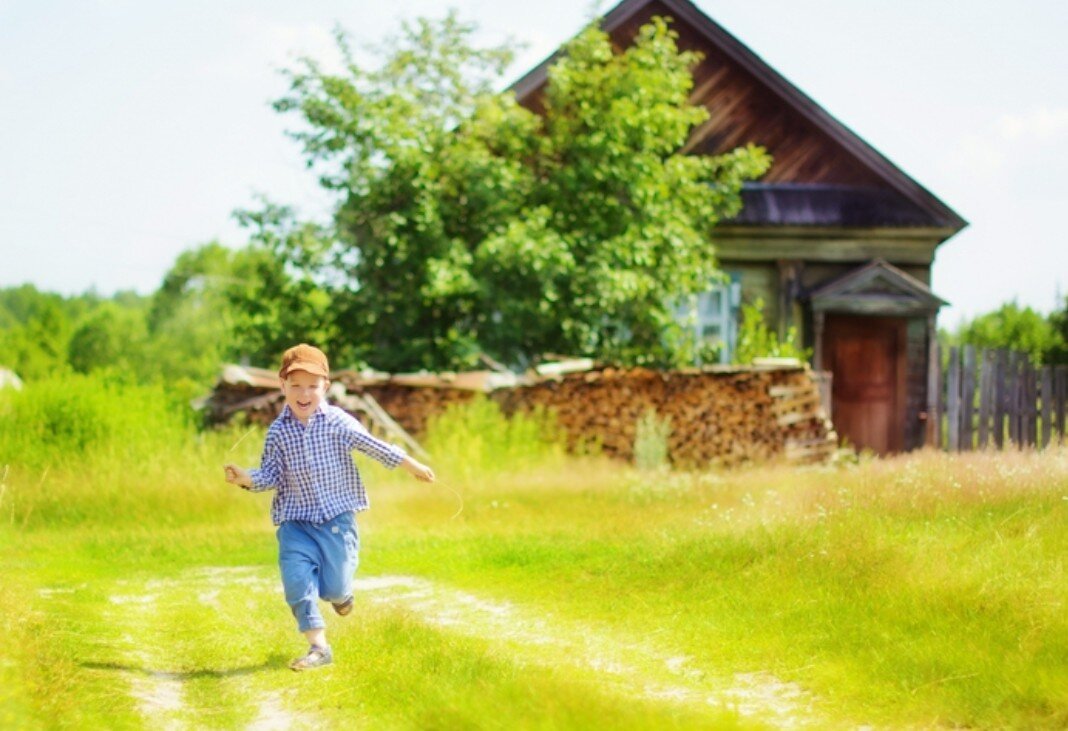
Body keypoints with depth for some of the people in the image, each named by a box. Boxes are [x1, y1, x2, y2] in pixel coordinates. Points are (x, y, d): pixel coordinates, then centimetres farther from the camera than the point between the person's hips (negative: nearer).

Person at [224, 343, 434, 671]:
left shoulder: (338, 422, -8)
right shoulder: (278, 431, -2)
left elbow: (373, 446, -4)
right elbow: (272, 475, 1)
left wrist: (411, 464, -2)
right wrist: (247, 479, -18)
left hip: (337, 518, -1)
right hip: (296, 523, 2)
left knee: (334, 588, -1)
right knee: (296, 581, -13)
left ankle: (340, 592, 38)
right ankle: (318, 646, -2)